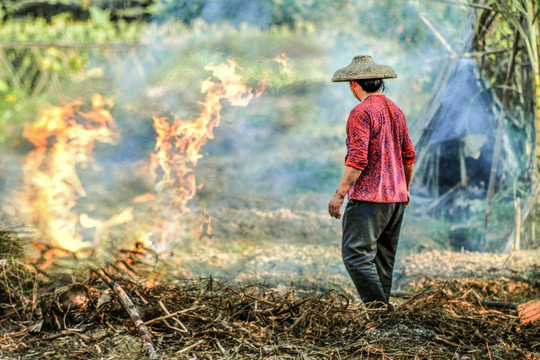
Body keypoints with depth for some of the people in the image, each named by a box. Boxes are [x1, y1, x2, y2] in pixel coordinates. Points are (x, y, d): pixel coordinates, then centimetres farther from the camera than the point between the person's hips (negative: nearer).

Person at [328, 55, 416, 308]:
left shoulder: (361, 112, -11)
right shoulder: (395, 111, 15)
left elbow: (357, 159, -19)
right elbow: (409, 156, 21)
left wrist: (339, 194, -17)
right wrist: (405, 189, 32)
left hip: (368, 197, -8)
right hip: (396, 198, 9)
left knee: (356, 254, -9)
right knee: (384, 257, 12)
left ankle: (377, 306, -17)